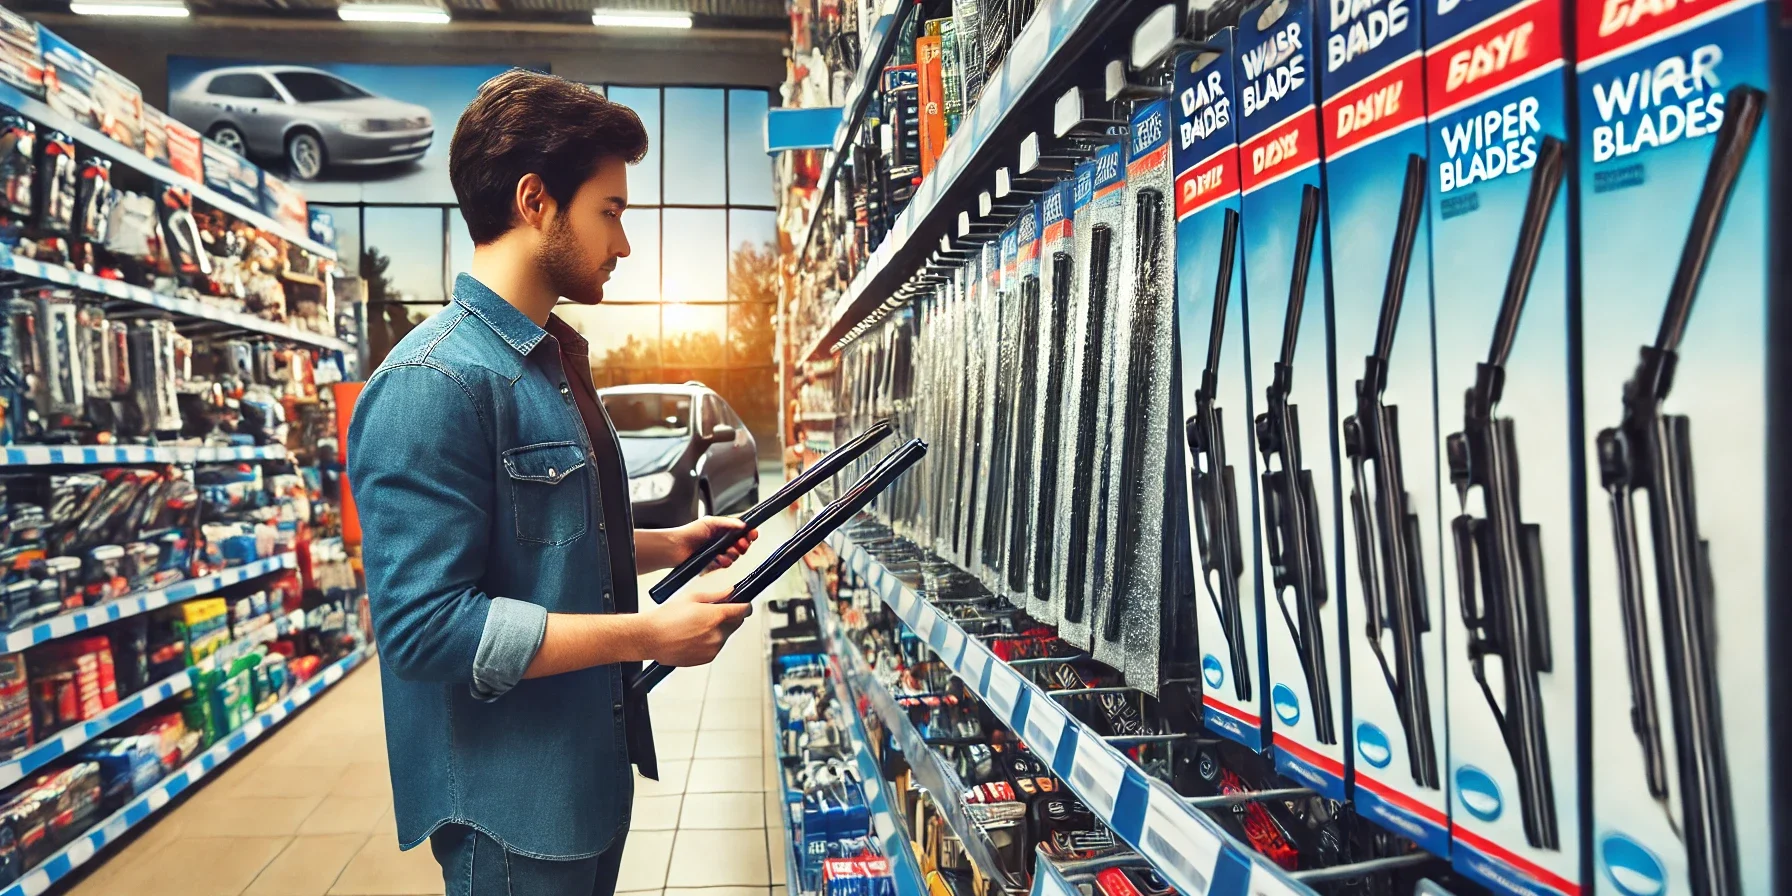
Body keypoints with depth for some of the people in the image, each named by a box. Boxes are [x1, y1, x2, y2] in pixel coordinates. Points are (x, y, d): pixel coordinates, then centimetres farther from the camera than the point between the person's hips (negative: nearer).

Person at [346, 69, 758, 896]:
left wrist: (671, 545, 7)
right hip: (510, 803, -9)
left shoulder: (552, 361, 9)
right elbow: (425, 626, -26)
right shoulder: (434, 382, -22)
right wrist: (649, 634, -25)